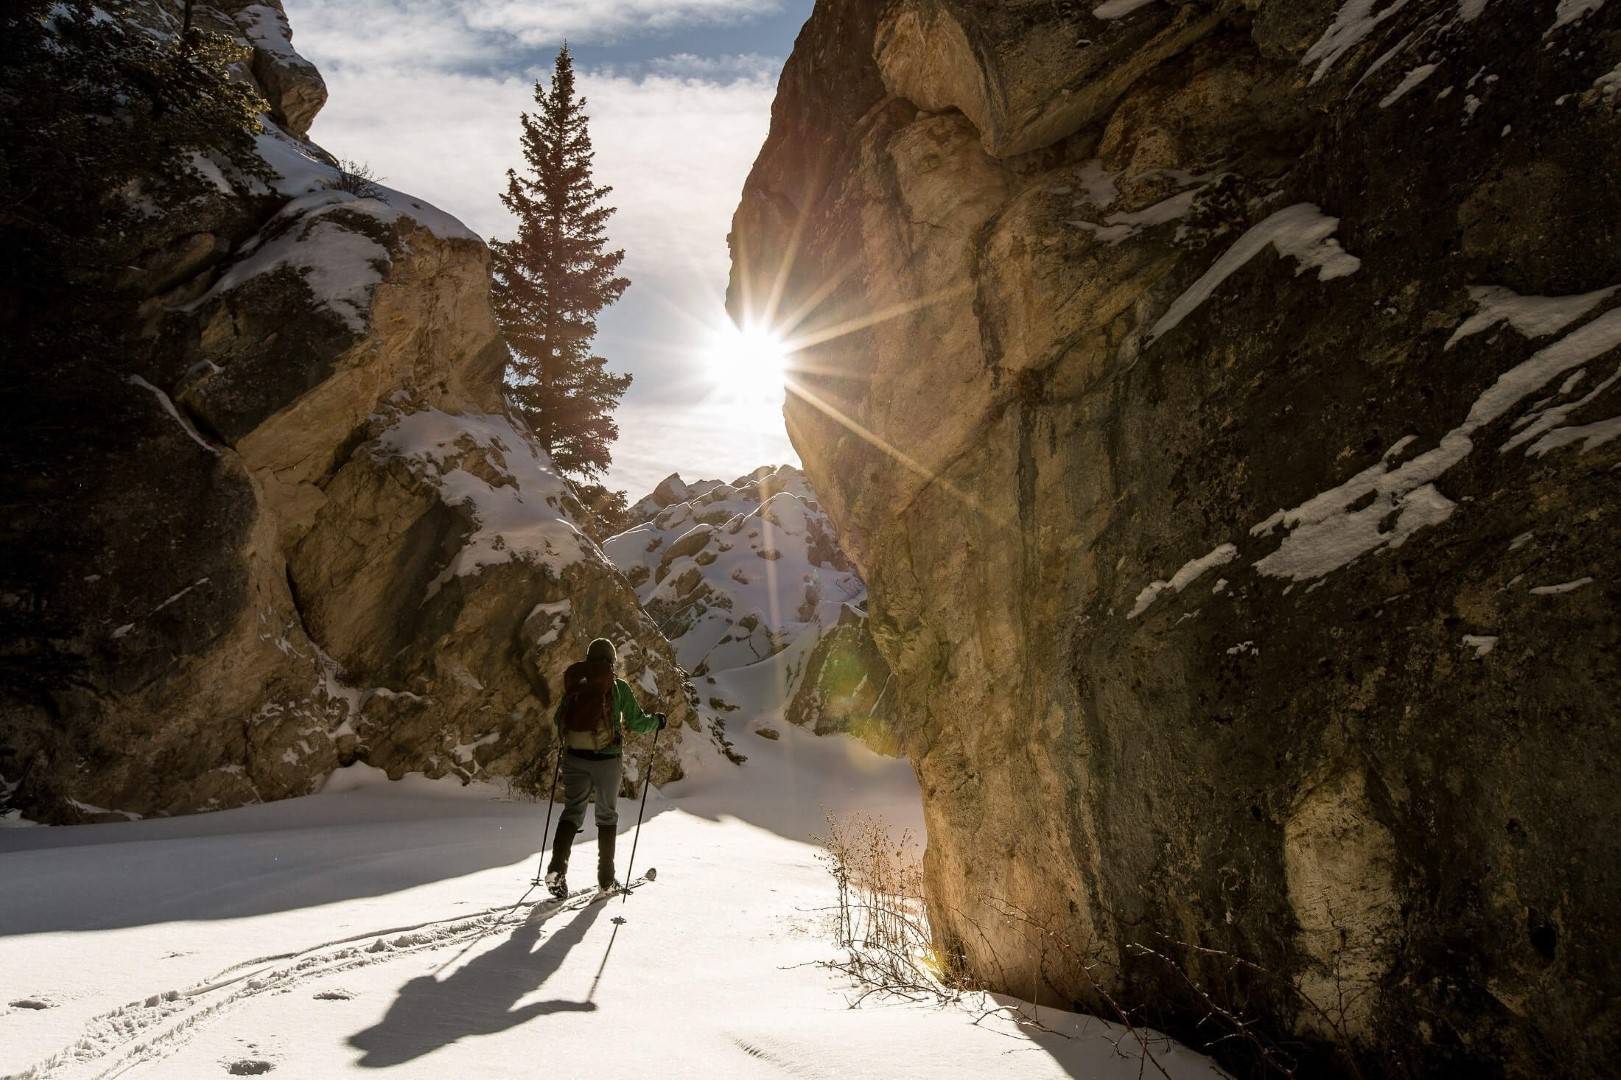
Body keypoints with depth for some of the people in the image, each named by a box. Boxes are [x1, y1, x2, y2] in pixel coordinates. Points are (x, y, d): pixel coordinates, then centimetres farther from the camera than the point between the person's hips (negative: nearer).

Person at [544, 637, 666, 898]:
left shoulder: (574, 683, 5)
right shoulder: (618, 686, -4)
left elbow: (558, 718, 12)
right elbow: (636, 722, 0)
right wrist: (656, 720, 20)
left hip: (574, 757, 2)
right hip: (606, 759, -2)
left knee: (572, 811, 9)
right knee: (607, 816, 12)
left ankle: (557, 867, -13)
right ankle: (606, 879, 16)